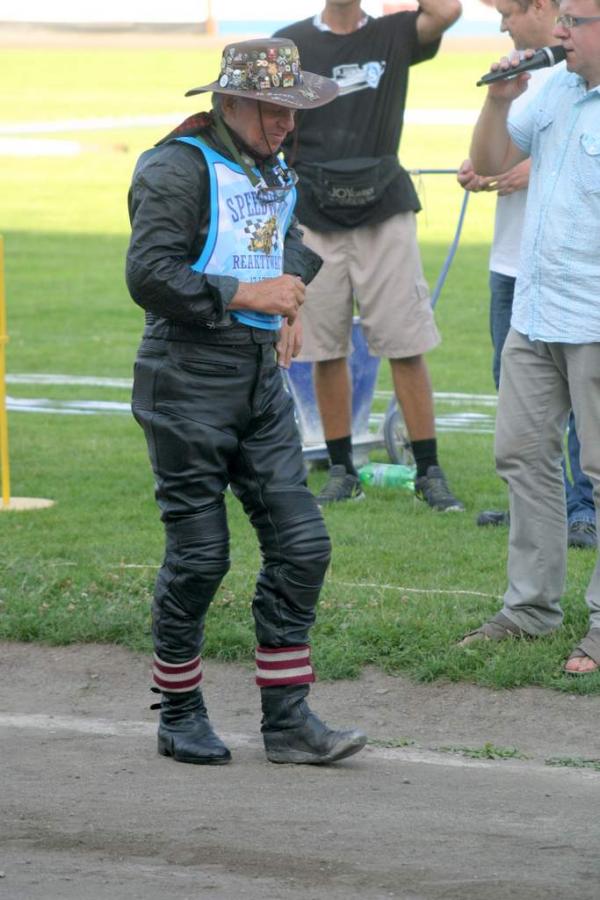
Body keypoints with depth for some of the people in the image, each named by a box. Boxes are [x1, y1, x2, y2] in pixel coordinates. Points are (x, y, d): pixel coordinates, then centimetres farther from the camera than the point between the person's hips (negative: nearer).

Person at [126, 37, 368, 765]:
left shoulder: (276, 176, 15)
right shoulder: (180, 169, -11)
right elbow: (148, 274, -20)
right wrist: (245, 296, -18)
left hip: (261, 384, 8)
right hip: (188, 384, -8)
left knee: (300, 543, 0)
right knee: (198, 556, -2)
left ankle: (287, 718, 5)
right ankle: (180, 716, 14)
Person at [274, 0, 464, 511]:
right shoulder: (290, 44, 6)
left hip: (385, 215, -1)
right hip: (314, 216, 1)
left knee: (406, 347, -3)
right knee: (326, 349, 4)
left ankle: (429, 472, 2)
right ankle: (342, 472, 14)